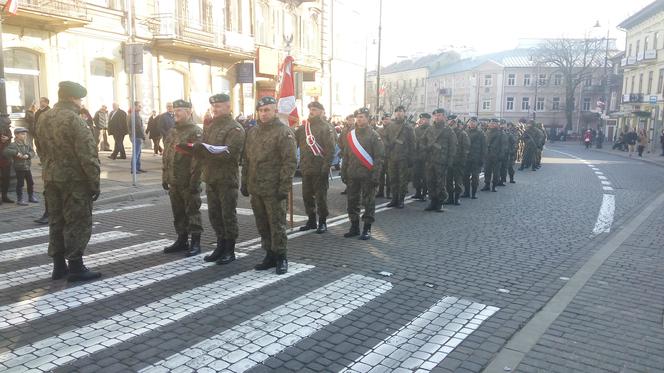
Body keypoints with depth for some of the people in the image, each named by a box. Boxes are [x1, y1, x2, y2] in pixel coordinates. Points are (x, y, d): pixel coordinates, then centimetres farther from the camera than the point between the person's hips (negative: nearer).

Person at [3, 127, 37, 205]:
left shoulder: (28, 144, 8)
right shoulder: (13, 145, -10)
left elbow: (32, 152, 0)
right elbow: (6, 151, -21)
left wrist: (28, 155, -20)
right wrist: (16, 153, -30)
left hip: (27, 167, 6)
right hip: (19, 167, -6)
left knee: (30, 182, 14)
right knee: (20, 183, -1)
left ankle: (31, 197, 28)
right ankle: (19, 199, 7)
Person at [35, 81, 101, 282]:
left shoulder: (43, 119, 10)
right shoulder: (74, 119, -16)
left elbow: (41, 150, 17)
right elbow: (87, 156, -19)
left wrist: (50, 170, 21)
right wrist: (94, 183, -13)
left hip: (51, 179, 8)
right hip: (74, 180, -8)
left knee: (56, 221, 14)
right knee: (78, 222, -1)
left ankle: (59, 266, 21)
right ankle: (76, 268, 4)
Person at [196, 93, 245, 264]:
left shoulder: (235, 129, -8)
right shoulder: (210, 127, 17)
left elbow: (229, 153, -21)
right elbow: (202, 150, 15)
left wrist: (206, 151, -30)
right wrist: (197, 150, -9)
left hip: (227, 179, -7)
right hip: (211, 178, 7)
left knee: (228, 215, 1)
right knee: (214, 214, 13)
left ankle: (230, 250, 11)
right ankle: (221, 246, 26)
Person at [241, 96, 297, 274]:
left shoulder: (284, 132, -8)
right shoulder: (252, 132, 14)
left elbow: (290, 162, -12)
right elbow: (246, 159, 18)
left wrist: (284, 187, -17)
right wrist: (245, 183, 14)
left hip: (273, 190, -7)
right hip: (255, 188, 7)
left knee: (277, 225, 1)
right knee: (262, 225, 13)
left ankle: (281, 258, 14)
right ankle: (270, 255, 25)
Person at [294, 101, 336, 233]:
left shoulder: (326, 127, -6)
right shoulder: (303, 127, 12)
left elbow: (330, 149, -12)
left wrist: (326, 167, -18)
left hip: (319, 169, -6)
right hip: (305, 168, 7)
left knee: (320, 196, 1)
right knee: (307, 195, 13)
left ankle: (322, 222, 13)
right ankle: (311, 220, 25)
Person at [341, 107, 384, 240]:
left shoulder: (373, 135, -3)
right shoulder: (350, 135, 12)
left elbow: (379, 156, -8)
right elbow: (346, 155, 16)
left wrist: (375, 175, -15)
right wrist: (343, 172, 10)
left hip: (367, 175, -5)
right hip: (352, 175, 5)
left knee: (368, 202, 2)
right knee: (352, 201, 10)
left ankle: (367, 229, 10)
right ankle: (354, 227, 21)